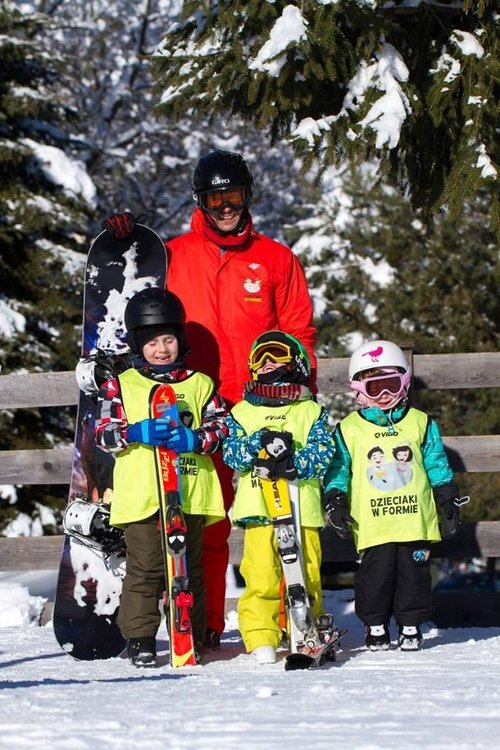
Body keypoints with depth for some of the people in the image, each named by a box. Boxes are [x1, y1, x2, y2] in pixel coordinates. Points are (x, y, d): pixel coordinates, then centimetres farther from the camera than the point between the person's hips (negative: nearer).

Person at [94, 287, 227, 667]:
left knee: (190, 567, 7)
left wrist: (193, 439, -14)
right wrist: (139, 432, -17)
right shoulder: (121, 386, 7)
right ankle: (140, 638, 3)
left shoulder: (199, 384, 10)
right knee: (144, 568, -3)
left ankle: (191, 636, 14)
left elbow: (222, 428, 6)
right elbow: (104, 433, 1)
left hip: (190, 495, 1)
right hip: (141, 494, -1)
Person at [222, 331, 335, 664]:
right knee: (261, 576, -8)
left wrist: (293, 464, -17)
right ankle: (261, 638, -5)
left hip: (303, 507, 0)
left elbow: (323, 453, -1)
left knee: (307, 575, 1)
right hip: (258, 508, 0)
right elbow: (231, 452, 0)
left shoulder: (311, 411, 11)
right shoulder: (242, 412, 14)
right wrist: (261, 444, -18)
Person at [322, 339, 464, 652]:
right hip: (372, 524, -1)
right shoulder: (348, 430, 4)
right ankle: (375, 625, 13)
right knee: (376, 573, -1)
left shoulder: (421, 424, 9)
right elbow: (338, 470, 7)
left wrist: (449, 504, 10)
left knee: (414, 572, 4)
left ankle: (411, 625, 15)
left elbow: (438, 468, 13)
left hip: (415, 519, 1)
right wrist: (336, 503, -3)